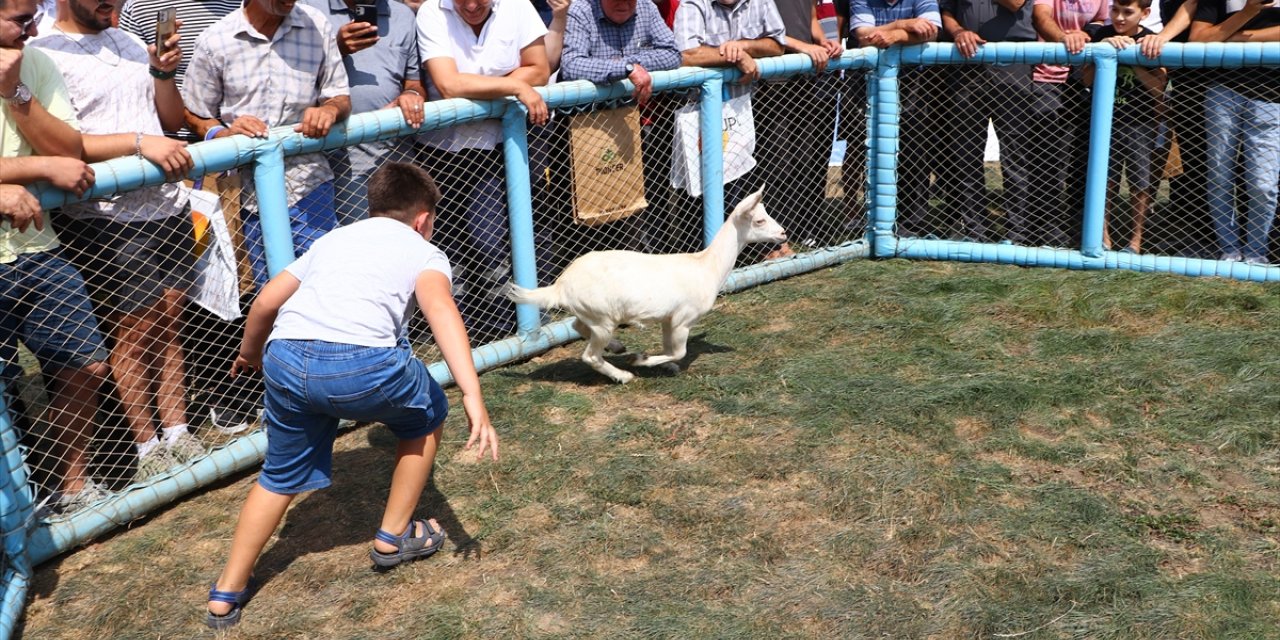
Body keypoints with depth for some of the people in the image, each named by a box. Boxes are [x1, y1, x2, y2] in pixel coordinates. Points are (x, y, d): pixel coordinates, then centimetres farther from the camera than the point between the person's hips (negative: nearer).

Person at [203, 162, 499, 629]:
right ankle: (395, 536, 34)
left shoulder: (334, 239, 33)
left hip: (286, 359, 5)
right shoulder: (423, 252, 18)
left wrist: (249, 353, 52)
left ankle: (227, 595, 32)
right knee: (425, 417, 27)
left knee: (282, 474, 28)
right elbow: (439, 308, -4)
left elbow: (266, 301, 31)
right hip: (362, 362, -5)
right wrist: (473, 396, -14)